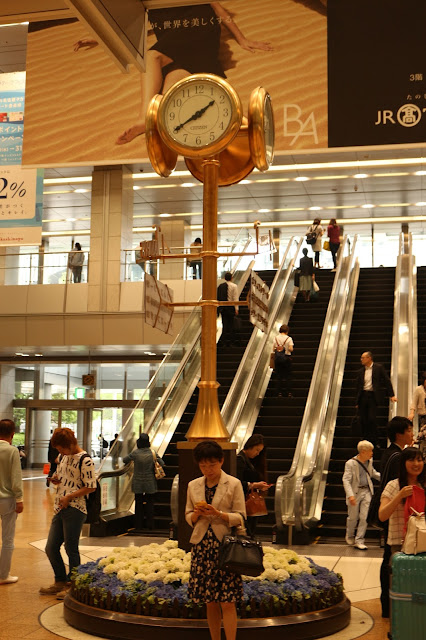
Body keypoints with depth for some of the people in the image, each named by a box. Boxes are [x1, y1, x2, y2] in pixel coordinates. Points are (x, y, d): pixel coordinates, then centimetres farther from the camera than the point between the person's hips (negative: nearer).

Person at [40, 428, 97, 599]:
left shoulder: (85, 460, -13)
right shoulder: (64, 457, 13)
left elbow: (91, 487, -15)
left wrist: (69, 497, -18)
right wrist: (55, 480, 3)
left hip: (75, 509, -9)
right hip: (60, 508, 9)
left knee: (71, 549, 1)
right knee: (51, 548, 11)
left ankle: (72, 585, 16)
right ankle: (60, 582, 28)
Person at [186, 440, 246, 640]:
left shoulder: (234, 484, -2)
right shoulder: (193, 486, 9)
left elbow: (240, 518, -4)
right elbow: (188, 517, 14)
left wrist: (218, 514, -20)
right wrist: (197, 513, -9)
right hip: (202, 547, 4)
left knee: (227, 602, -5)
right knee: (210, 602, 9)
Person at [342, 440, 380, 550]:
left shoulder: (369, 462, 6)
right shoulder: (350, 464, -12)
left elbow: (373, 473, 25)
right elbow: (346, 480, -16)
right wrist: (350, 495, -28)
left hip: (367, 491, 4)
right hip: (355, 492, -4)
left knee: (364, 517, -3)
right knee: (353, 517, 9)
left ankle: (359, 540, 5)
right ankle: (349, 537, 34)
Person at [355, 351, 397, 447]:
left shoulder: (379, 368, 2)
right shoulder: (361, 371, 13)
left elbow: (387, 381, 2)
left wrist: (391, 395, -3)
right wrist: (357, 402, 13)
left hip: (373, 396, -4)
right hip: (363, 396, 4)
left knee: (372, 419, -9)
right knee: (363, 420, 3)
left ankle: (374, 442, 1)